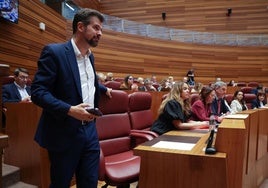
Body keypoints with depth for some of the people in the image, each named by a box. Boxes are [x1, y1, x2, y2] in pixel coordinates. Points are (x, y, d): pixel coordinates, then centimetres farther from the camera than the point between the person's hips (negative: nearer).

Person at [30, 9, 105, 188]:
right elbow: (38, 92, -17)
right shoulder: (54, 52, -10)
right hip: (64, 133, -6)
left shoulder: (90, 57, 14)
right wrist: (69, 110, -25)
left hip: (90, 131, 6)